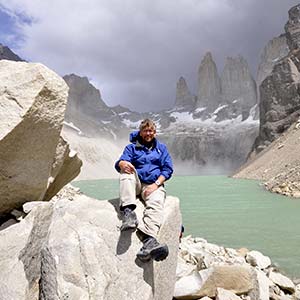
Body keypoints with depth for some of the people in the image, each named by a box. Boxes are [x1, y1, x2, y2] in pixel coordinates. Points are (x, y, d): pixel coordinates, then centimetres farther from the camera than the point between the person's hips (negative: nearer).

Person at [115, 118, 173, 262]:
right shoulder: (132, 147, 19)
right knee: (127, 170, -32)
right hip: (135, 183, 1)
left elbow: (168, 169, 11)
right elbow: (119, 163, 2)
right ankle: (128, 211, -47)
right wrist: (122, 163, -26)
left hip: (154, 185, 0)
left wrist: (156, 184, -8)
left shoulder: (161, 147, 22)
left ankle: (149, 241, -59)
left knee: (155, 204, -34)